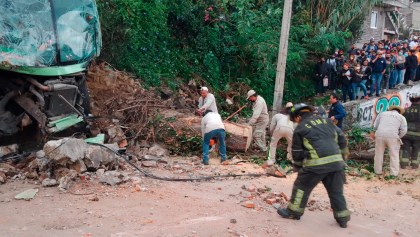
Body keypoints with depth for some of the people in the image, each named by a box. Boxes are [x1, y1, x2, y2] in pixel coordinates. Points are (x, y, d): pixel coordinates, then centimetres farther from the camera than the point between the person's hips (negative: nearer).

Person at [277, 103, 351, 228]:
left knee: (302, 186, 14)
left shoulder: (300, 128, 6)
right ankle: (342, 218, 23)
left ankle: (294, 211, 22)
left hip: (317, 163, -4)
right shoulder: (327, 121, 16)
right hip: (337, 161, 5)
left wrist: (298, 167, 25)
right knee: (336, 191, 17)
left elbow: (297, 153, 10)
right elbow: (342, 139, 15)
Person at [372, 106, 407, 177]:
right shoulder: (402, 117, 13)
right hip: (392, 136, -2)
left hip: (380, 135, 2)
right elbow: (404, 130, 2)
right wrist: (398, 137, 13)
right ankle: (394, 173, 5)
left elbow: (375, 125, 13)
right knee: (394, 155, 7)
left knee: (379, 154, 12)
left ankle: (378, 171, 17)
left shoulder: (382, 113, 18)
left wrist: (374, 132, 25)